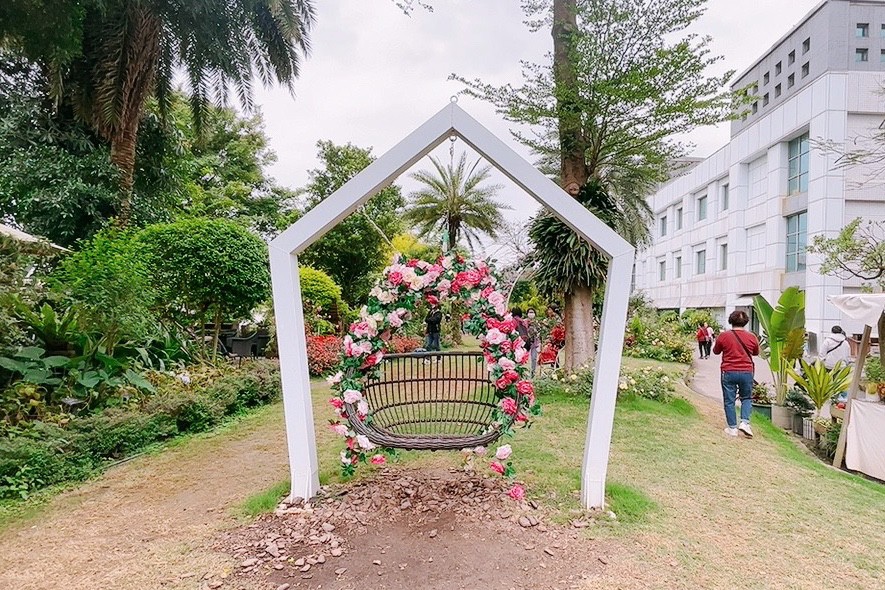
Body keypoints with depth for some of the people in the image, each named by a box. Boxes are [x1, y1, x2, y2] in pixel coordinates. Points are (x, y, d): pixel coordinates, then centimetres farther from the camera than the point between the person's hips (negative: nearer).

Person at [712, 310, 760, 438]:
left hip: (728, 372, -1)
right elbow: (756, 352, 15)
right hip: (746, 372, 2)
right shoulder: (751, 337, -3)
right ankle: (744, 422, 3)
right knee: (746, 398, 19)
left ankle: (732, 428, 12)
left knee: (729, 401, 8)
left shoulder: (723, 336, -8)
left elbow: (716, 351, 6)